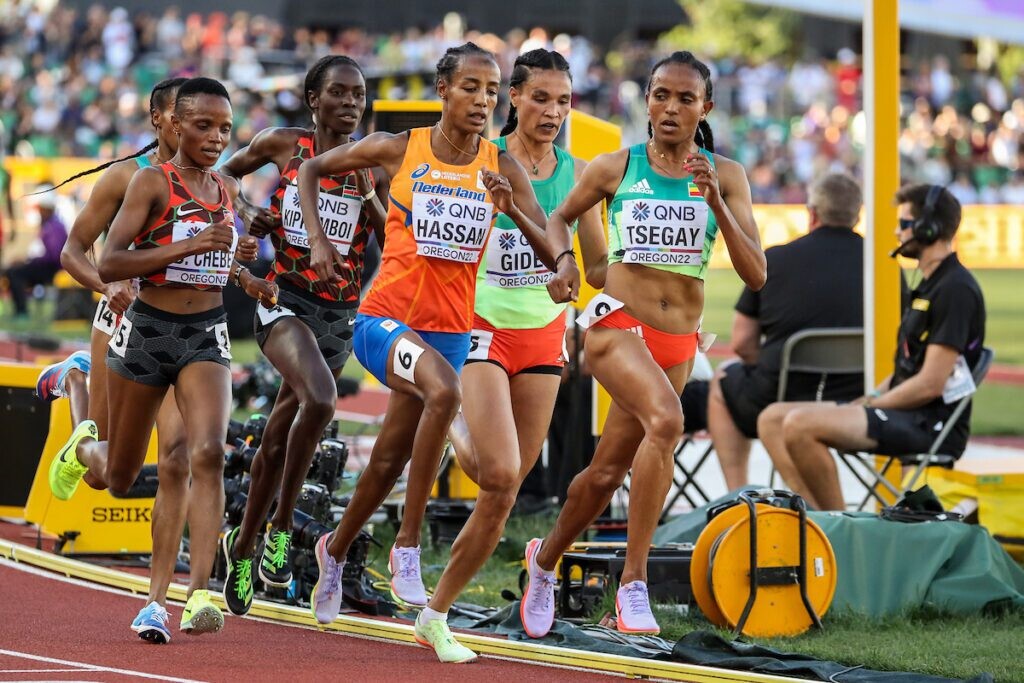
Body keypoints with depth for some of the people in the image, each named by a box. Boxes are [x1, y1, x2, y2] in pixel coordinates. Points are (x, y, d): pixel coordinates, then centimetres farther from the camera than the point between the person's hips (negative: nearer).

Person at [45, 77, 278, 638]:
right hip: (147, 332, -3)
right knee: (118, 478, 12)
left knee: (208, 454, -21)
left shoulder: (228, 189, 8)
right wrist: (190, 245, -27)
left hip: (206, 337, 3)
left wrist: (245, 279, 8)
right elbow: (108, 264, -18)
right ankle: (84, 447, 50)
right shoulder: (152, 182, -10)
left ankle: (198, 596, -24)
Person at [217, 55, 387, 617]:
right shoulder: (283, 145, 1)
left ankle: (243, 546, 32)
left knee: (279, 439, 13)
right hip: (285, 301, -4)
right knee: (320, 398, -31)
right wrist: (245, 211, -1)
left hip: (341, 312, 4)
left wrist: (368, 197, -12)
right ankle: (281, 524, -15)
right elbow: (227, 170, 17)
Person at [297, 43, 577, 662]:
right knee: (444, 390, -34)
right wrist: (319, 241, -1)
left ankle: (335, 550, 48)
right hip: (385, 318, -4)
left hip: (450, 329, 4)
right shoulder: (398, 150, -5)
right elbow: (312, 170, 9)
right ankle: (407, 550, -24)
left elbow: (551, 246, -8)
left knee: (389, 465, 15)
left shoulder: (502, 168, -2)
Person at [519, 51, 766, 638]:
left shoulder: (726, 176, 2)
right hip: (617, 323, -4)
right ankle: (634, 583, -29)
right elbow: (561, 217, 19)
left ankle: (546, 557, 43)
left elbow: (756, 275, -5)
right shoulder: (617, 168, 0)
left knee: (608, 471, 13)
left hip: (678, 345, 4)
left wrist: (715, 201, -15)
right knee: (667, 418, -32)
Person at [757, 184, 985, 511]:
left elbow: (930, 384, -18)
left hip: (932, 423, -11)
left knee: (800, 425, -27)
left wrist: (870, 405, -9)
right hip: (906, 413, 11)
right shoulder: (929, 285, 21)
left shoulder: (955, 289, -13)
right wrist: (868, 400, 8)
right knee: (772, 419, 1)